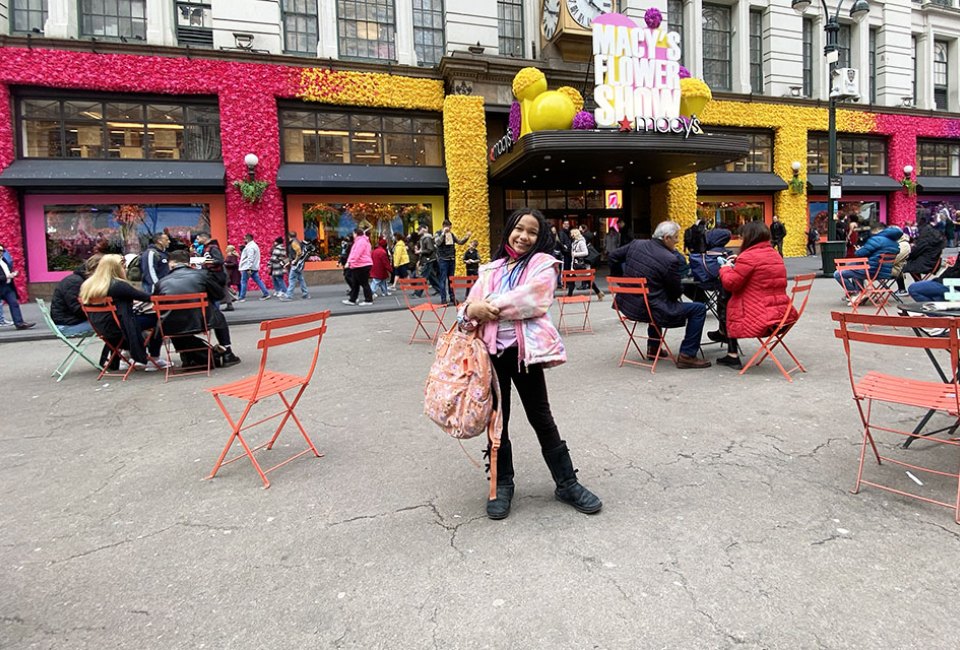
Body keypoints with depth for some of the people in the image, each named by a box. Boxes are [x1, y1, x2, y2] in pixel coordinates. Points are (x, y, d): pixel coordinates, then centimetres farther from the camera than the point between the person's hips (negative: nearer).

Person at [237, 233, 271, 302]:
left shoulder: (250, 247, -15)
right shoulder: (254, 245, 18)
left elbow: (250, 258, -23)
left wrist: (248, 268, -26)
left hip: (247, 268, -10)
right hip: (254, 267, 10)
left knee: (243, 282, -1)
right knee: (258, 281, 7)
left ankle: (242, 297, 4)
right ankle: (266, 294, 1)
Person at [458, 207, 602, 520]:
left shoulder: (543, 263, 2)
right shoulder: (492, 268, 15)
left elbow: (533, 299, -15)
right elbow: (471, 303, 8)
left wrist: (491, 306, -11)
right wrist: (472, 311, -16)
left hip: (525, 349, -4)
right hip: (491, 349, 4)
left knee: (541, 417, 5)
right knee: (497, 418, 11)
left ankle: (567, 483, 21)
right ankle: (502, 484, 26)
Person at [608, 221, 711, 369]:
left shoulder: (636, 244, 1)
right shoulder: (671, 260, -17)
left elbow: (613, 256, 16)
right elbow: (676, 293, -6)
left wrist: (625, 282, 24)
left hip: (627, 305, 8)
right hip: (650, 311, -8)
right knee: (699, 309, 2)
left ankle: (653, 347, 44)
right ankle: (687, 355, 4)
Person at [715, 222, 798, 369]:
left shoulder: (749, 256, -15)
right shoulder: (775, 254, 14)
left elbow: (730, 283, -11)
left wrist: (725, 267, 7)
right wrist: (738, 262, 19)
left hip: (761, 318, -9)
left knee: (726, 309, 16)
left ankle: (733, 356, 15)